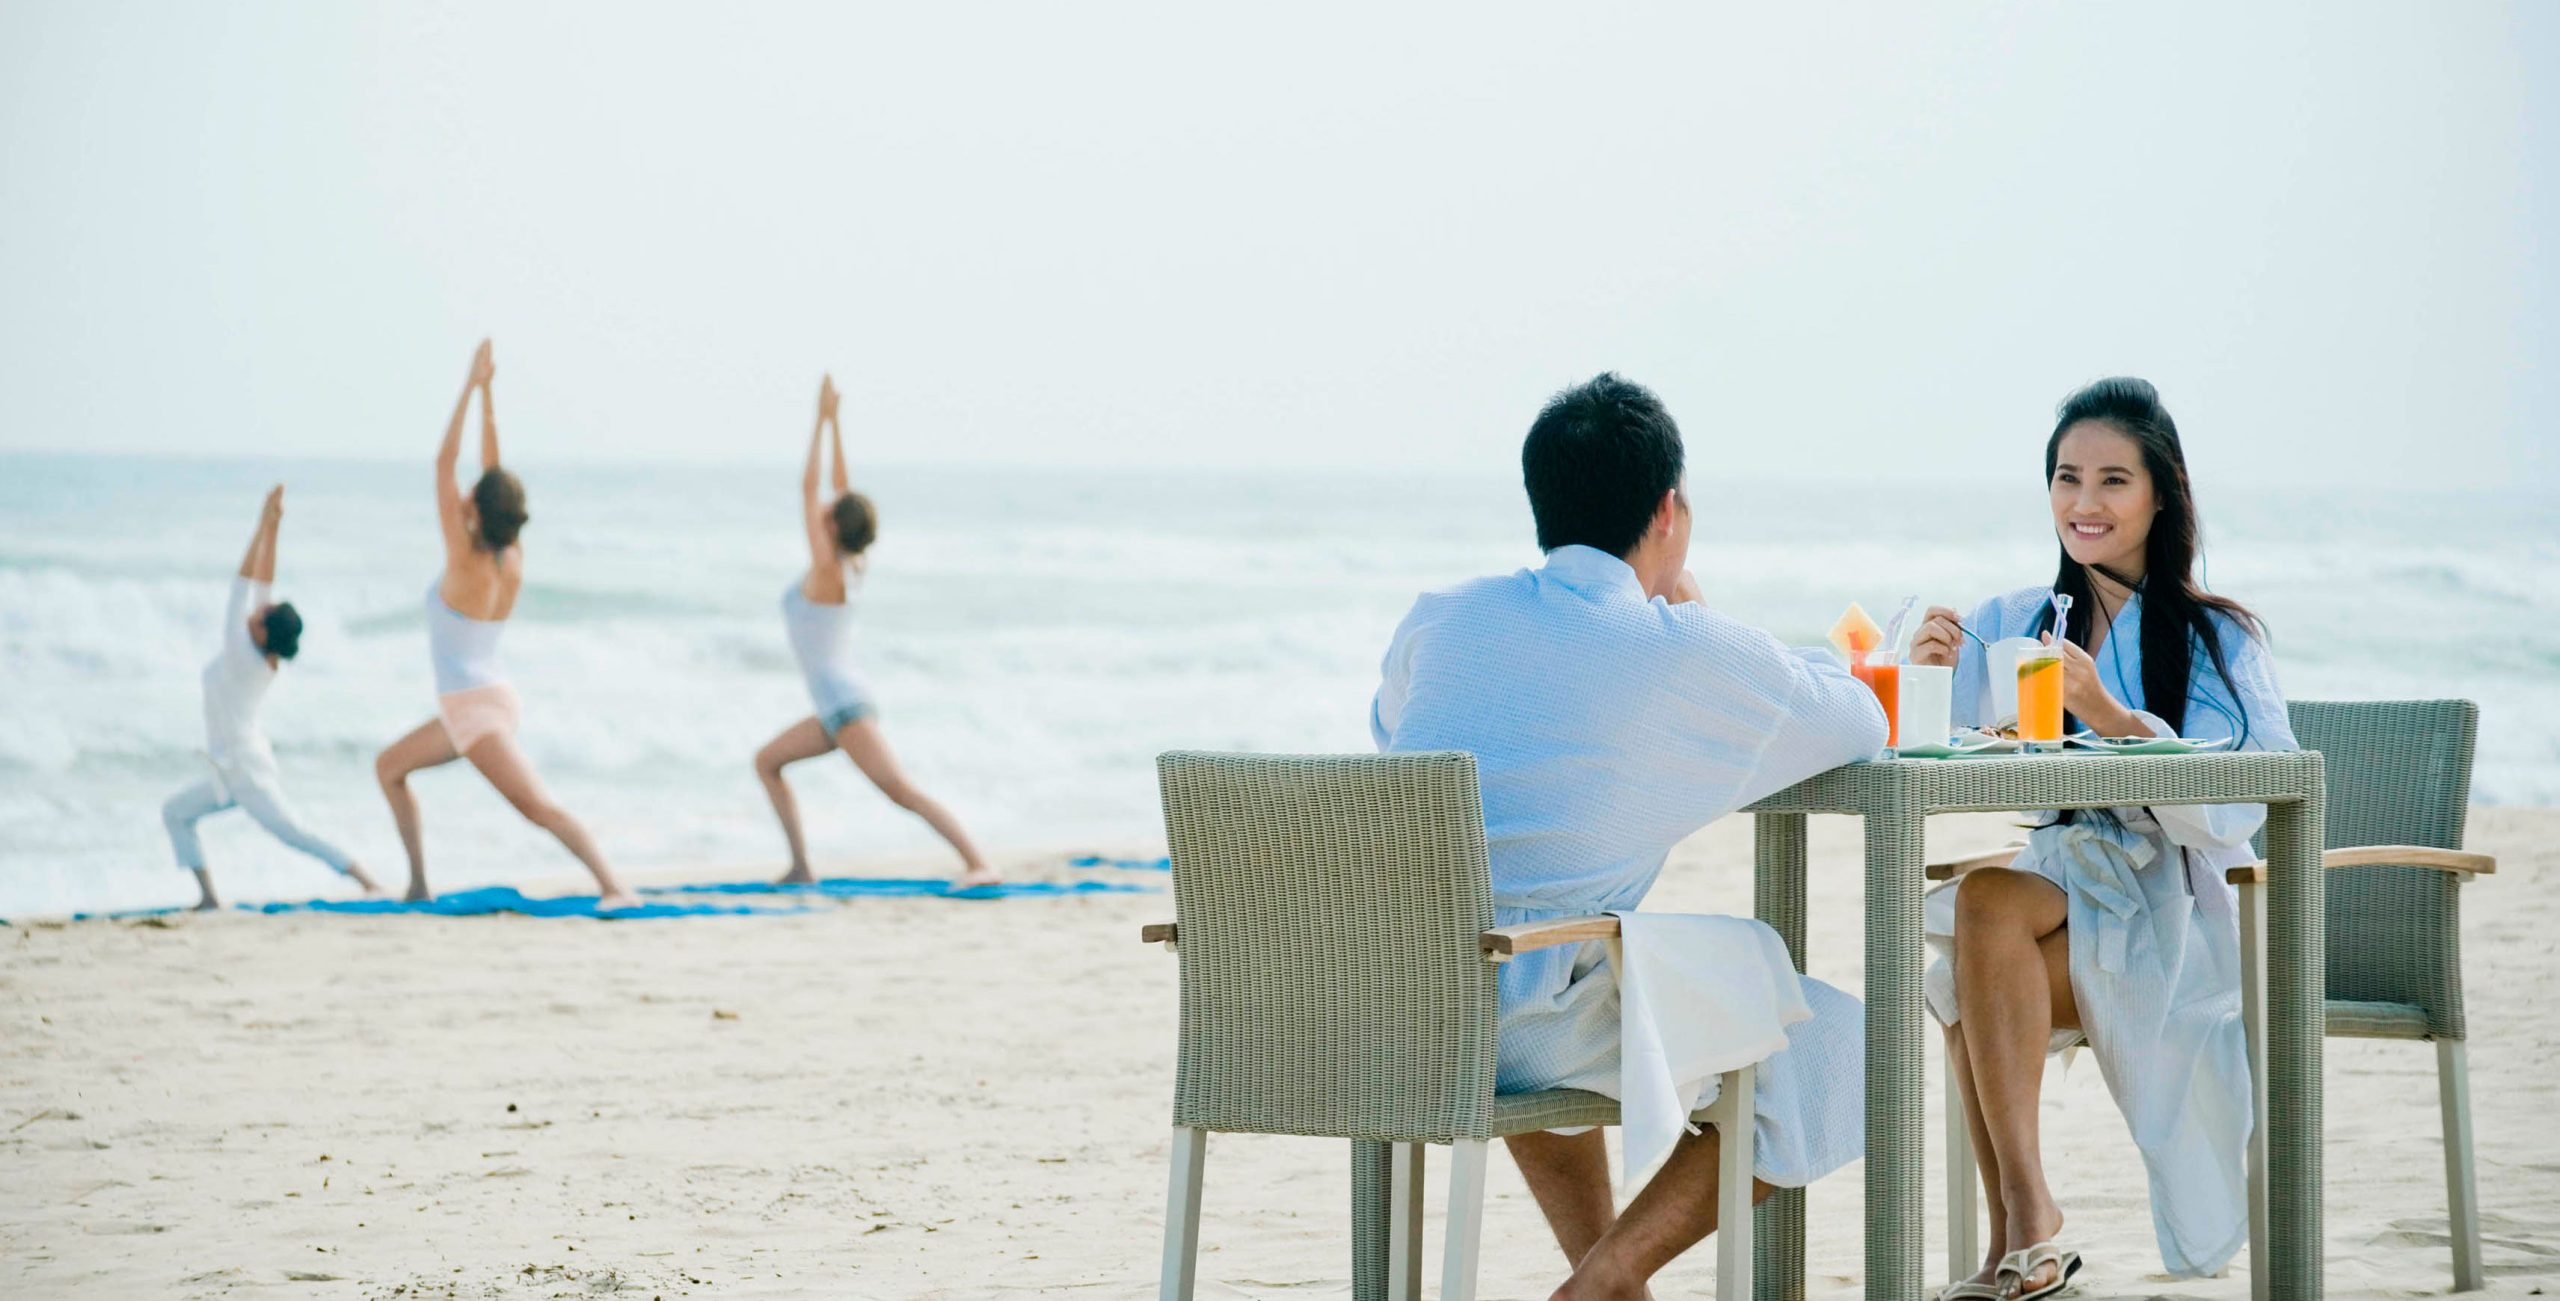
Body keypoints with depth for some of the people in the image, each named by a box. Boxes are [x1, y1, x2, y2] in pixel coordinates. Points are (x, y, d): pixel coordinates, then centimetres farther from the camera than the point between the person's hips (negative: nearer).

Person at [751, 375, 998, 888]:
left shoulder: (827, 568, -11)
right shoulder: (854, 566, 9)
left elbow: (809, 487, -11)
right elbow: (845, 494, 16)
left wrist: (823, 418, -7)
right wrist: (835, 423, 18)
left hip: (846, 704, -10)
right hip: (843, 707, 10)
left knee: (901, 791, -17)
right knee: (767, 761, 17)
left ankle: (979, 865, -26)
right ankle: (801, 867, 9)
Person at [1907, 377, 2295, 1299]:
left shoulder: (2219, 638, 4)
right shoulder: (2003, 626, 15)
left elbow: (2235, 812, -12)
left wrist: (2107, 714, -22)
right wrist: (1926, 682, -14)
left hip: (2167, 911, -3)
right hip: (2037, 886, 3)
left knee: (1991, 900, -30)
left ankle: (2026, 1219, -27)